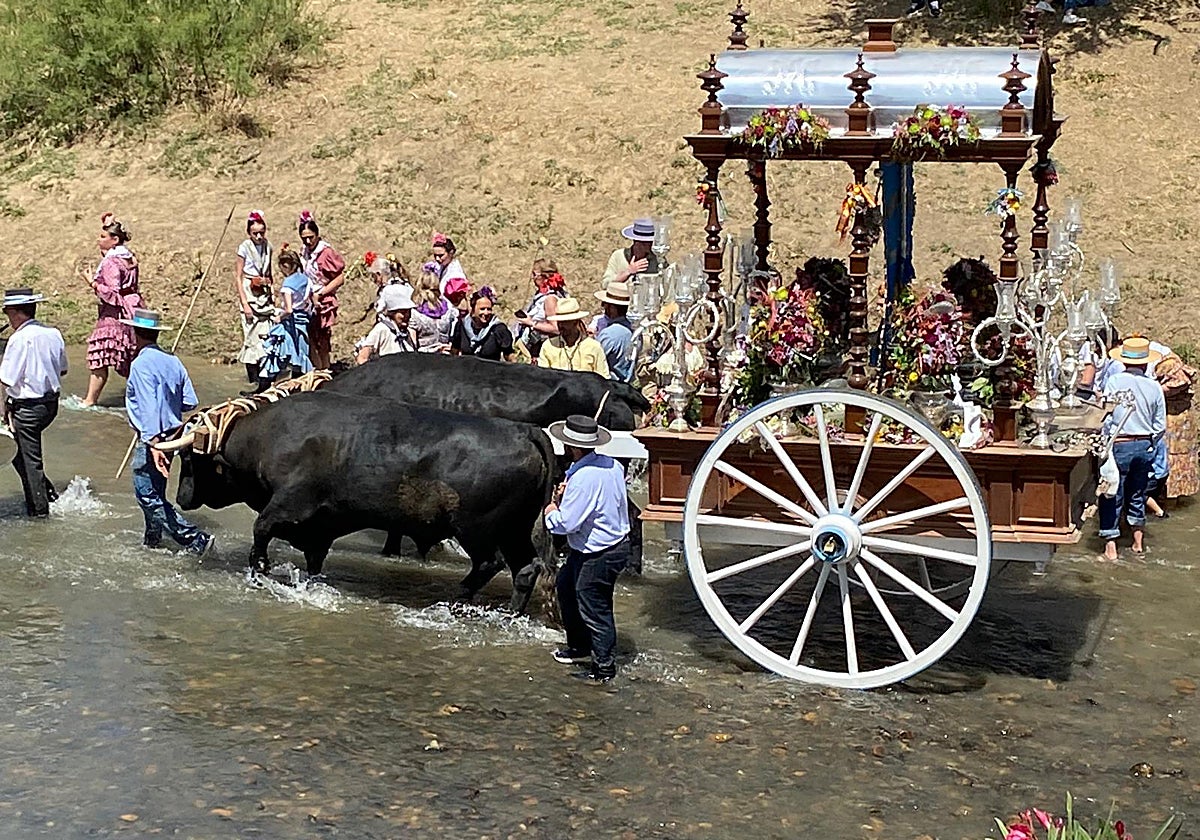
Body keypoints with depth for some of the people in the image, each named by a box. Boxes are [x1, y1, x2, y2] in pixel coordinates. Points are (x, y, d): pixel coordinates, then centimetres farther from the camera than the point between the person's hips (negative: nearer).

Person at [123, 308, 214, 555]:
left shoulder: (142, 364, -16)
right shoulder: (173, 361, 6)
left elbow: (148, 406, -26)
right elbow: (190, 403, 6)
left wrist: (153, 442, -31)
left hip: (152, 438, -9)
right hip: (173, 431, 9)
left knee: (149, 496, -4)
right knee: (155, 492, 22)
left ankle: (195, 538, -11)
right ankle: (153, 538, 35)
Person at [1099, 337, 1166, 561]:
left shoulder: (1114, 381, -10)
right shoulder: (1154, 387, -1)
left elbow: (1106, 417, -9)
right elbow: (1160, 425, 4)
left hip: (1119, 445, -3)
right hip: (1145, 446, 4)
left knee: (1112, 496, 3)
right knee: (1137, 494, 20)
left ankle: (1110, 546, 2)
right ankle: (1138, 541, 27)